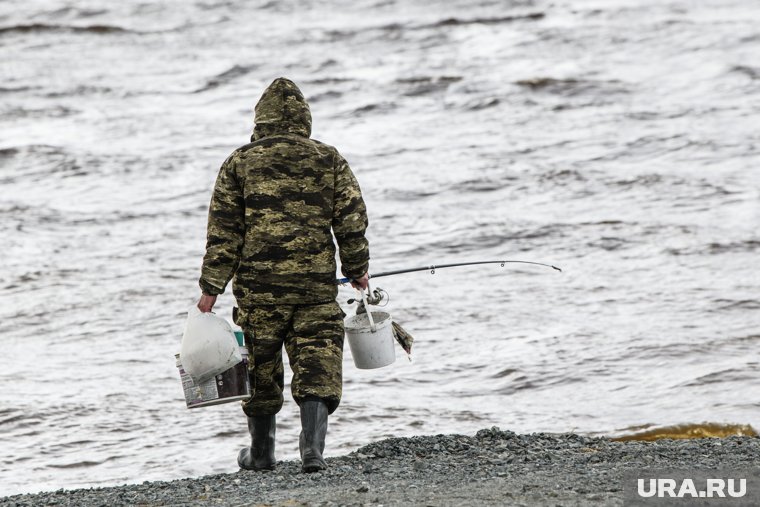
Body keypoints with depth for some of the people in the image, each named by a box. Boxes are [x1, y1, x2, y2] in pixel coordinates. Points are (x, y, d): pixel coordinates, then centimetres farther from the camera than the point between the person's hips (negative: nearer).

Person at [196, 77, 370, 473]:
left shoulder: (240, 162, 2)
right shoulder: (329, 161, 5)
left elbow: (224, 230, 0)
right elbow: (352, 221, 4)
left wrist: (211, 288, 2)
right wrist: (356, 269, 18)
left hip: (258, 287, 0)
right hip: (317, 285, 0)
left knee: (260, 366, 13)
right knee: (317, 370, -1)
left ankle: (261, 452, 23)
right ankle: (312, 447, -17)